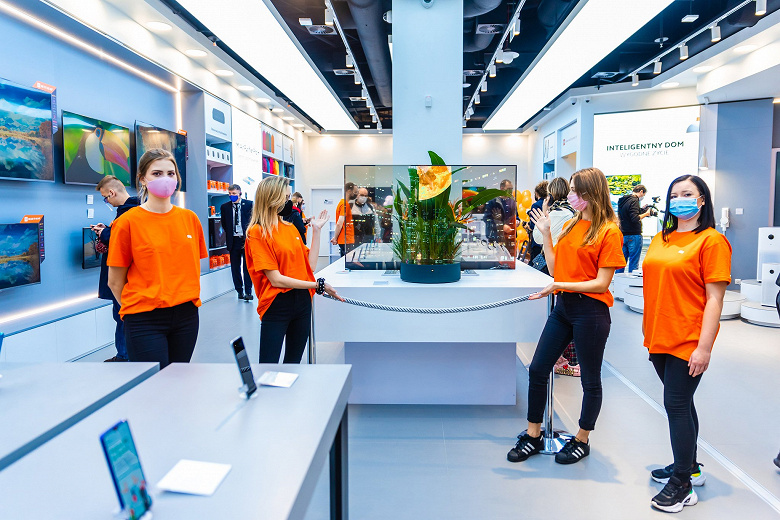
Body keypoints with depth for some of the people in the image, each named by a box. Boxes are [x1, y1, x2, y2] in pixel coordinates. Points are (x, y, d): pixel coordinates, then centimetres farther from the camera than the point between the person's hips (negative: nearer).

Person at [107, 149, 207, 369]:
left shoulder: (190, 218, 6)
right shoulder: (128, 222, -6)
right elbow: (115, 281, -2)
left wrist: (188, 299, 7)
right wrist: (138, 309, 3)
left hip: (186, 316, 4)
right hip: (145, 320, -4)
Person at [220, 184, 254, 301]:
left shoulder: (249, 204, 1)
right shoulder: (224, 207, 7)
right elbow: (224, 224, 14)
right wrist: (229, 236, 6)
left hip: (246, 239, -2)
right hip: (233, 240, 3)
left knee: (247, 267, -3)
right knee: (235, 267, 7)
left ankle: (248, 291, 1)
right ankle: (239, 291, 17)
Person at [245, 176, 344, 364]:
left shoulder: (290, 228, 10)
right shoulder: (257, 233, -11)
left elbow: (310, 265, 5)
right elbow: (276, 279, -16)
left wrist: (316, 231, 3)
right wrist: (318, 285, -15)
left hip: (302, 303, 7)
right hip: (276, 305, -7)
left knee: (294, 360, 18)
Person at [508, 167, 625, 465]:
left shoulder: (609, 231, -10)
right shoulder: (569, 226, 11)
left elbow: (601, 283, -14)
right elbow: (556, 269, 9)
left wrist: (560, 286, -22)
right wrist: (545, 235, 5)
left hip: (591, 312, -7)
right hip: (563, 307, 7)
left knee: (590, 380, 10)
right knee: (537, 370, 8)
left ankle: (581, 441, 28)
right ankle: (533, 436, 22)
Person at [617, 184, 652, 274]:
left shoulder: (622, 200, 14)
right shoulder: (634, 201, -13)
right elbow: (635, 218, -22)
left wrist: (641, 210, 14)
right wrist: (646, 214, -8)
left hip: (623, 235, 8)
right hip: (634, 236, -8)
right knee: (633, 263, -2)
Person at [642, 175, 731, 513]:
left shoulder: (711, 241, -9)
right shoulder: (661, 239, 11)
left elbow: (715, 298, -13)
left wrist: (704, 346, -17)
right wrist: (650, 333, 14)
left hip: (688, 342, -7)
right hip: (660, 338, 7)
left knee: (676, 405, -1)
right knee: (680, 403, 18)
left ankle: (683, 484, 14)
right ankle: (689, 466, 35)